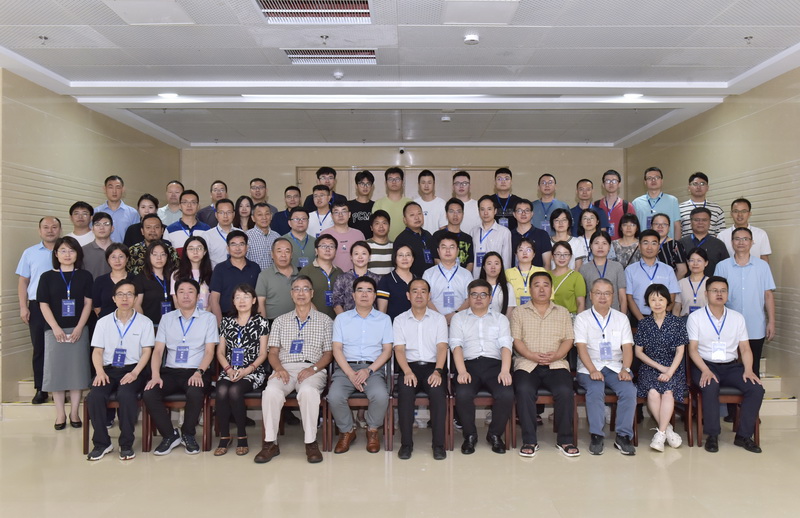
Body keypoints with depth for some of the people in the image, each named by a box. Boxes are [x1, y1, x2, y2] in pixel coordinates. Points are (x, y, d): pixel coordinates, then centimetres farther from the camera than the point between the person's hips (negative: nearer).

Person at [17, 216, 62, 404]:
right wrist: (23, 307, 2)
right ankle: (40, 389, 13)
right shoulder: (30, 253, 10)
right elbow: (23, 281, 10)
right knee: (39, 348, 5)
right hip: (37, 306, 1)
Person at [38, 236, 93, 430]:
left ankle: (74, 412, 11)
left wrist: (79, 328, -10)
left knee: (77, 369, 2)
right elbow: (44, 305, 0)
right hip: (55, 330, 0)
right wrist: (55, 328, -11)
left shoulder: (84, 276, 5)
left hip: (78, 330, 0)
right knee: (56, 370, 2)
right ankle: (60, 413, 11)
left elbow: (88, 303, 1)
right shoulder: (47, 276, 5)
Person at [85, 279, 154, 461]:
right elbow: (97, 351, 8)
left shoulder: (145, 322, 5)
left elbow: (146, 352, 0)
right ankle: (101, 443, -10)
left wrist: (135, 373, -16)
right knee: (94, 396, -27)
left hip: (133, 369, -2)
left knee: (126, 394, -33)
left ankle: (126, 444, -18)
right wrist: (100, 372, -11)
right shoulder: (103, 322, 12)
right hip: (109, 369, 3)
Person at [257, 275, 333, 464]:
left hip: (313, 370, -2)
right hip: (285, 369, 2)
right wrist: (279, 368, -8)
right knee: (271, 391, -32)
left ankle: (311, 442, -22)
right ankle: (270, 443, -18)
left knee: (308, 391, -37)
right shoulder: (280, 321, 21)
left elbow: (328, 353, 9)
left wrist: (314, 368, -10)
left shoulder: (324, 320, 14)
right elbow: (273, 352, 14)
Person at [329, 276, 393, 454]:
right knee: (334, 396, -28)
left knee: (381, 396, -31)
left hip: (373, 368, 0)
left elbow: (387, 351, 6)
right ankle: (347, 431, 1)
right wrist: (351, 374, -11)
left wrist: (368, 370, -11)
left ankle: (372, 430, 0)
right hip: (346, 367, 1)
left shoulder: (384, 319, 12)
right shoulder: (341, 318, 13)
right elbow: (337, 349, 4)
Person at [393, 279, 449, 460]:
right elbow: (399, 349, 1)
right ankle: (406, 443, -21)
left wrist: (437, 371, -17)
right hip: (410, 366, 0)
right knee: (405, 390, -31)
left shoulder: (439, 319, 12)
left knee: (438, 391, -31)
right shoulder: (400, 320, 12)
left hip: (433, 366, 0)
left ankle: (438, 443, -22)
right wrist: (408, 372, -17)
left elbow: (442, 348, 1)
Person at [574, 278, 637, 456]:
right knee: (595, 390, -32)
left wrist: (625, 369, -12)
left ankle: (623, 436, -16)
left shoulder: (621, 318, 16)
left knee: (629, 390, -27)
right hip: (590, 368, -2)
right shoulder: (582, 318, 7)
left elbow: (627, 347, 6)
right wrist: (593, 370, -19)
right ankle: (596, 436, -23)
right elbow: (581, 347, -5)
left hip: (616, 367, 2)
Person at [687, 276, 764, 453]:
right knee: (710, 388, -34)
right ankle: (712, 435, -18)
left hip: (731, 366, 4)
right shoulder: (695, 317, 0)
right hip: (705, 365, -4)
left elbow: (745, 348, 8)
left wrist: (748, 370, -10)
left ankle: (743, 435, -8)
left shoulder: (737, 317, 11)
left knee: (756, 388, -22)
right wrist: (705, 371, -21)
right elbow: (693, 349, -6)